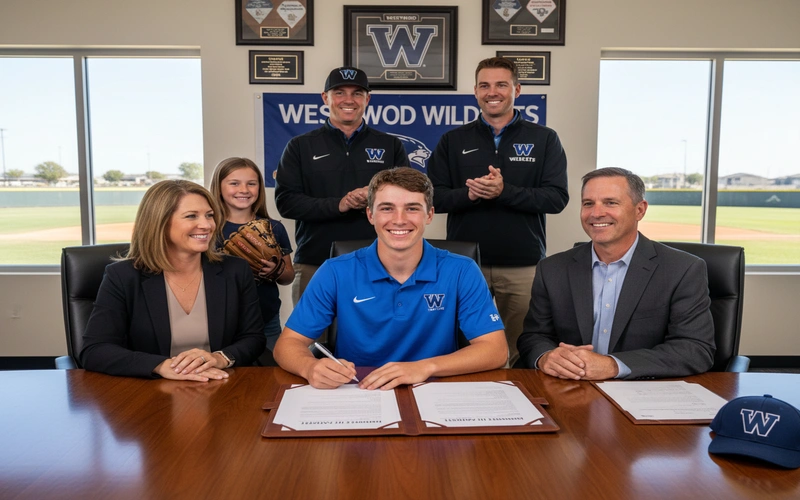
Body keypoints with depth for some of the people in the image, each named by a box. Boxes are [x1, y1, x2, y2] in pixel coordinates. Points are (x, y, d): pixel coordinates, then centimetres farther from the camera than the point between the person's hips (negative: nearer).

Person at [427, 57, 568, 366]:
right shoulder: (453, 141, 7)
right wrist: (468, 194, -17)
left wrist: (505, 191, -18)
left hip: (523, 266, -1)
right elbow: (433, 197, 2)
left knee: (521, 354, 7)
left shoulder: (544, 139, 4)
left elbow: (557, 198, -5)